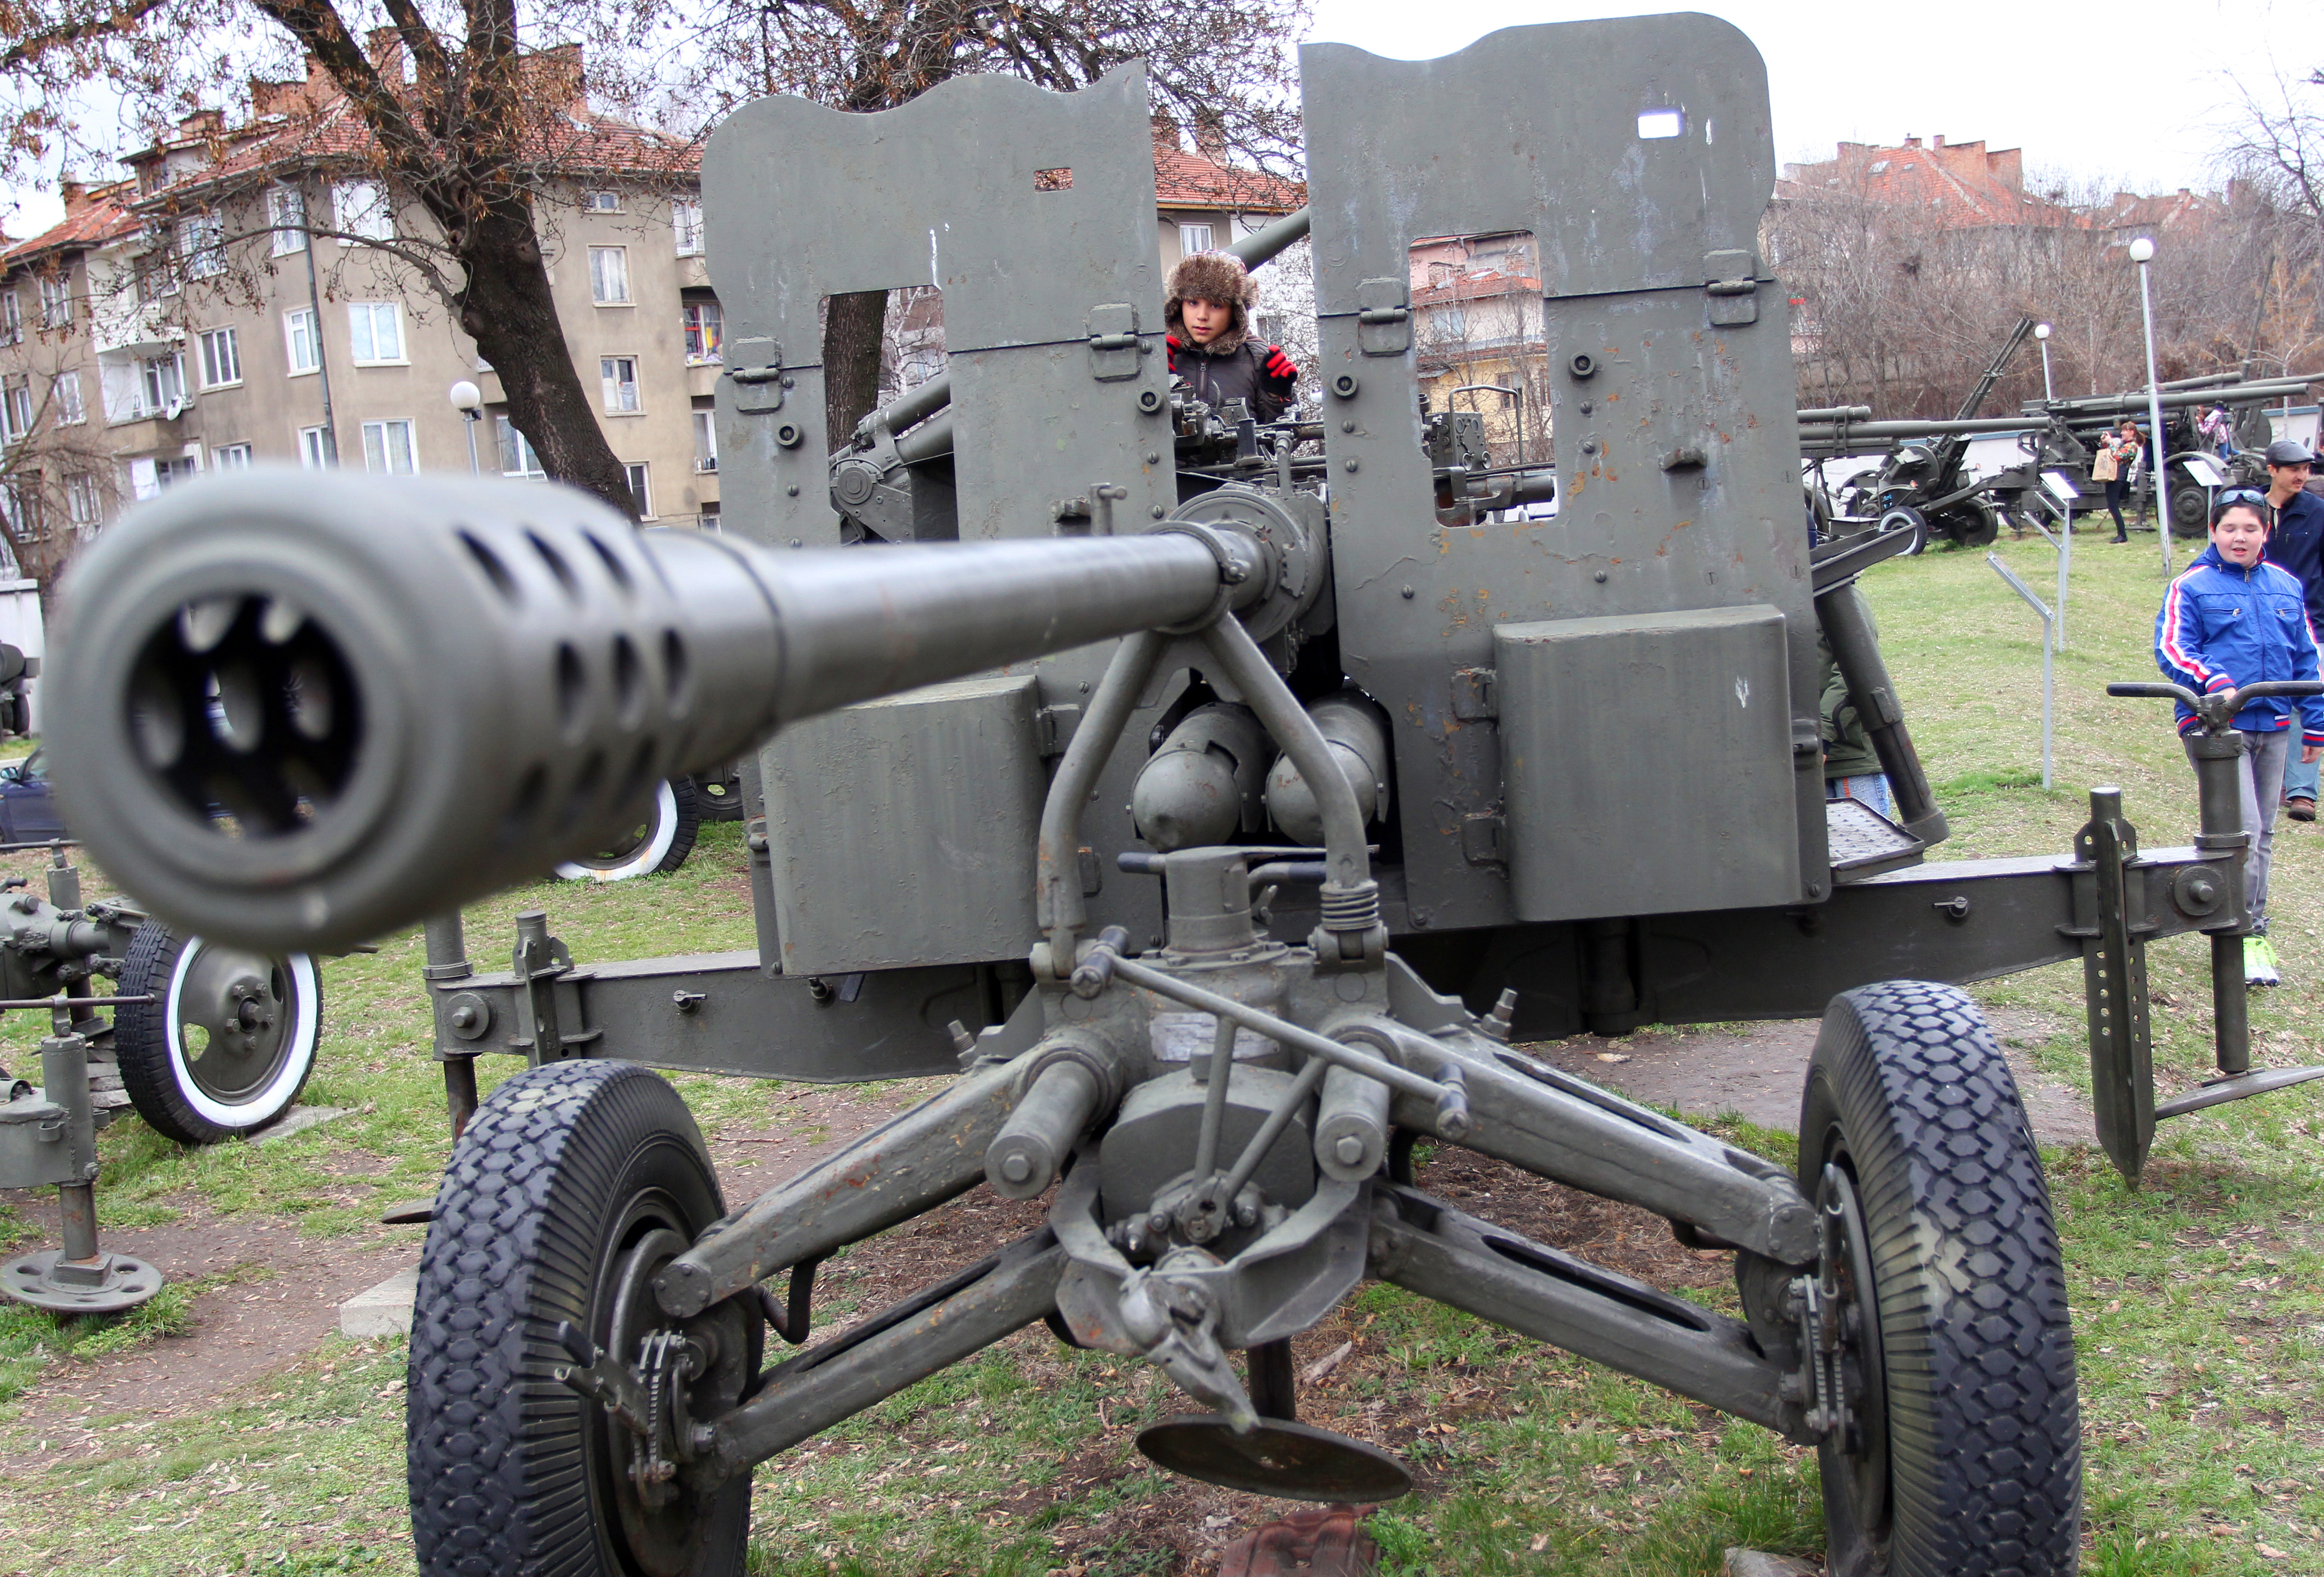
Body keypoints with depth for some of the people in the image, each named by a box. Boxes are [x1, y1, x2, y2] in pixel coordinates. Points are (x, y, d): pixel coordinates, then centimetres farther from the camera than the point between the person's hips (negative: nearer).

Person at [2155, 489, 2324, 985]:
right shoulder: (2191, 587, -2)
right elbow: (2171, 649, -10)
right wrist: (2213, 681, -28)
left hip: (2273, 725, 6)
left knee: (2262, 835, 13)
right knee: (2243, 830, -14)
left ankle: (2254, 931, 25)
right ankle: (2238, 937, -5)